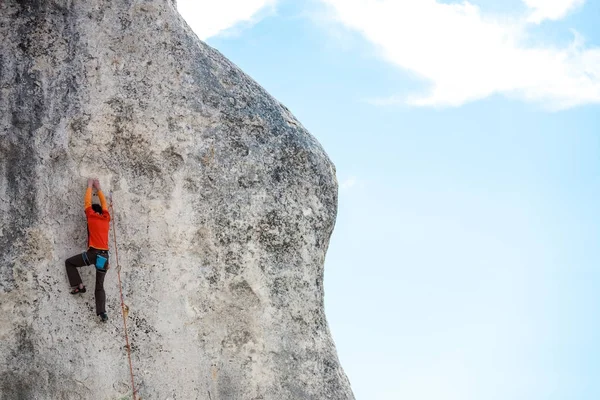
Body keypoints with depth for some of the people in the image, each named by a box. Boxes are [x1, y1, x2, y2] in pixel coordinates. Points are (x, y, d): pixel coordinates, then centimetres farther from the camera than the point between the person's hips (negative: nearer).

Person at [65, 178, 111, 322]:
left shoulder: (91, 216, 3)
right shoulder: (106, 218, 14)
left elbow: (87, 202, 15)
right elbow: (104, 203, 29)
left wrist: (90, 186, 29)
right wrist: (98, 188, 39)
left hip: (93, 253, -5)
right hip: (104, 255, 5)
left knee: (69, 262, 16)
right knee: (100, 286, 7)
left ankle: (78, 286, 2)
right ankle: (102, 312, -9)